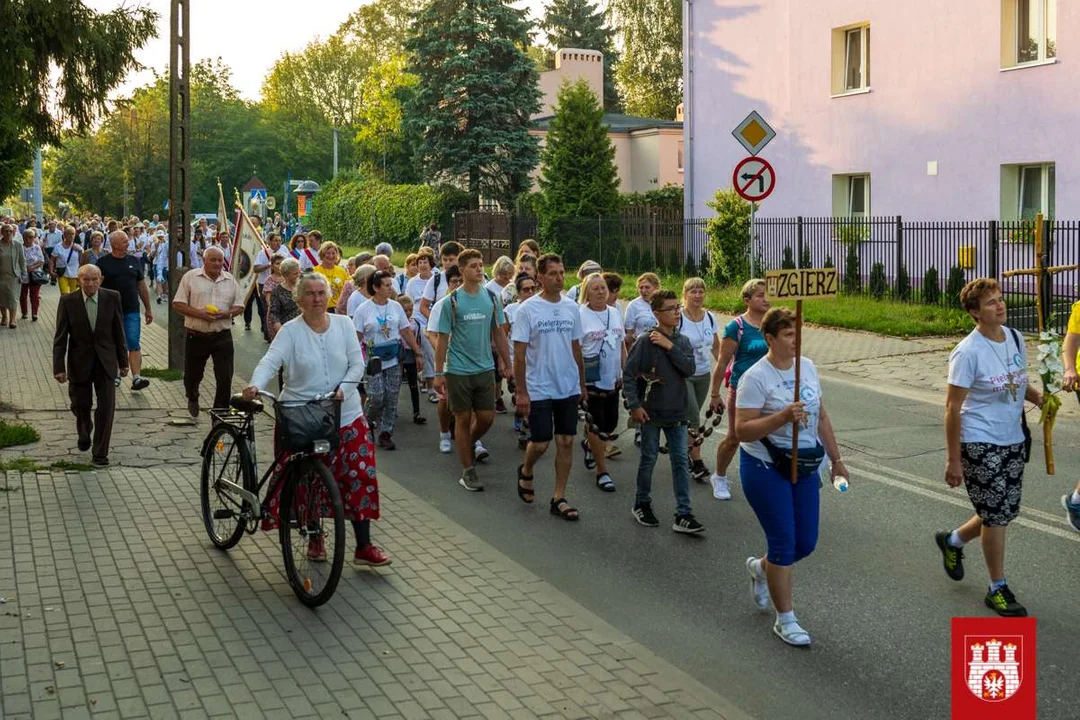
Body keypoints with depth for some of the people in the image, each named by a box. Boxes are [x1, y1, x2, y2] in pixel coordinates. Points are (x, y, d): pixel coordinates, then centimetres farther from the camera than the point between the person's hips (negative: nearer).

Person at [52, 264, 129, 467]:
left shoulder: (112, 298, -5)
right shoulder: (68, 302, -8)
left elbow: (118, 331, 1)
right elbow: (60, 338, -7)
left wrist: (123, 361, 4)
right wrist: (59, 367, -13)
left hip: (105, 362, 0)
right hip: (79, 363, 0)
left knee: (106, 408, -4)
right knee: (81, 405, 12)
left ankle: (100, 453, 8)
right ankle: (84, 433, 46)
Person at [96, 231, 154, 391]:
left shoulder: (134, 261, 7)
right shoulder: (103, 263, -1)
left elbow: (142, 286, 12)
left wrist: (148, 309, 12)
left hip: (131, 310, 1)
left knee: (134, 344, -9)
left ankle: (136, 377, -13)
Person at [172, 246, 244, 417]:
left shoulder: (230, 281, 8)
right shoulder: (190, 277, 0)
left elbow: (239, 306, 11)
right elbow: (178, 304, -3)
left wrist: (226, 314, -11)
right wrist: (199, 313, -17)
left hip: (222, 337, 1)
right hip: (196, 336, -1)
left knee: (225, 378, -5)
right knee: (192, 375, 14)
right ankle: (192, 399, 45)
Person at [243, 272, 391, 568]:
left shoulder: (343, 325, 4)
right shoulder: (290, 331, -4)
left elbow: (357, 364, 2)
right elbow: (270, 361, -18)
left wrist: (343, 389, -15)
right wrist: (255, 385, -37)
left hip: (346, 415, 2)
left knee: (360, 476, -4)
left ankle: (363, 546, 4)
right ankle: (315, 537, 28)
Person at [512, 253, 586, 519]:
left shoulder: (571, 308, 5)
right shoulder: (527, 310, -9)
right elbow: (519, 354, -9)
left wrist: (582, 384, 14)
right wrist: (521, 392, -12)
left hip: (569, 388, 4)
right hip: (539, 390, -4)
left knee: (566, 442, 4)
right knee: (540, 443, -1)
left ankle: (559, 498, 13)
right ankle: (526, 472, 32)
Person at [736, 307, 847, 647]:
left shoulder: (807, 367, 6)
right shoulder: (756, 377, -15)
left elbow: (821, 418, 15)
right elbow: (742, 430, -20)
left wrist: (836, 459, 15)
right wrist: (782, 417, -31)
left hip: (804, 468, 7)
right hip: (766, 469, -7)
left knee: (806, 542, 9)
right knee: (784, 542, -4)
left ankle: (760, 568, 40)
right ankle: (785, 620, 12)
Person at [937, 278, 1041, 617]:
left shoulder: (1015, 338, 3)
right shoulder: (968, 352, -18)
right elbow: (953, 407, -15)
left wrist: (1039, 398, -3)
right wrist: (953, 460, -15)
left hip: (1013, 441, 7)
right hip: (980, 444, -7)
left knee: (1005, 513, 14)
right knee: (996, 515, -1)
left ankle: (952, 541, 40)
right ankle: (998, 589, 16)